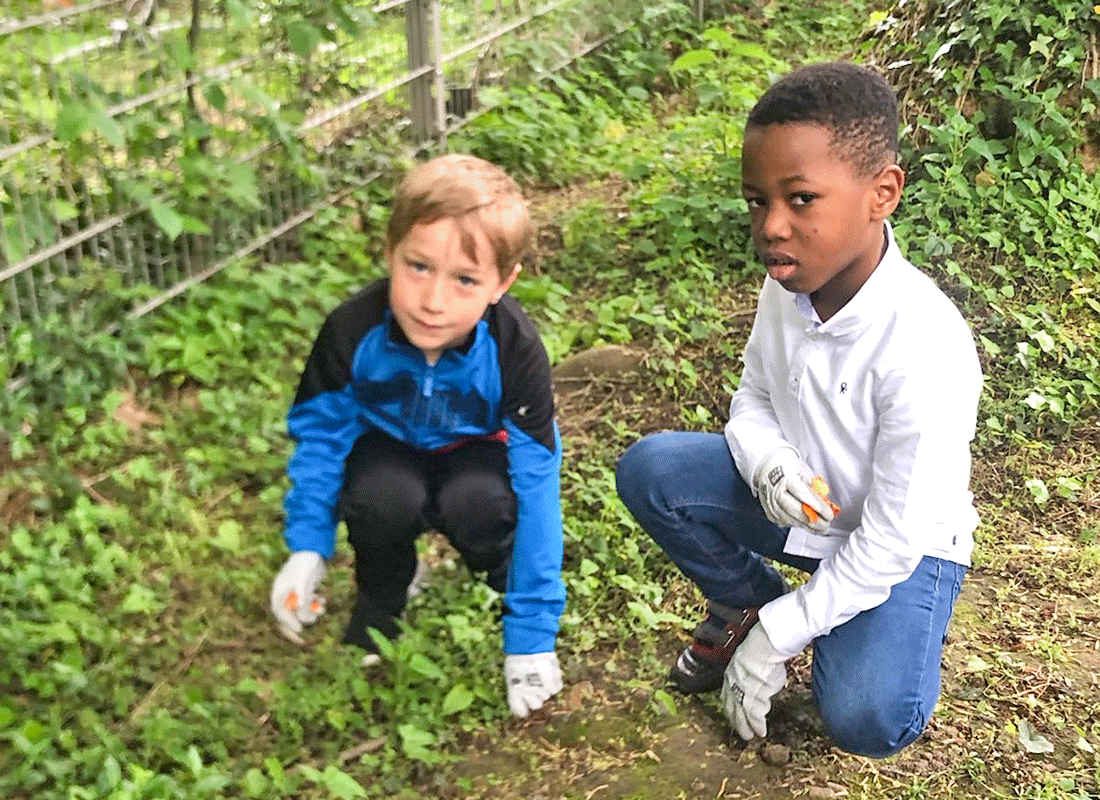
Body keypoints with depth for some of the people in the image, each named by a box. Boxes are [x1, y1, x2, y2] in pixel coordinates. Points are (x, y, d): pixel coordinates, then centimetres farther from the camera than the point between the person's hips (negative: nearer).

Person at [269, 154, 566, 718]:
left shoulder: (515, 350, -31)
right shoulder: (353, 330, -29)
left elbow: (536, 486, -27)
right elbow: (321, 433, -9)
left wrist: (531, 637, -27)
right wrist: (307, 548, -15)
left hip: (475, 451, -1)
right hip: (389, 449, 1)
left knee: (478, 502, -35)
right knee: (384, 497, -33)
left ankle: (502, 582, 1)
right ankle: (380, 599, 0)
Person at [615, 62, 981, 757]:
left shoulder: (926, 350, -33)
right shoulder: (793, 283, -15)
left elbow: (891, 543, -26)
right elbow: (754, 399, 3)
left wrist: (776, 641, -18)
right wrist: (769, 463, -22)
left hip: (902, 545, -5)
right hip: (802, 503, 5)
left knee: (868, 720, -27)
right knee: (650, 470, -17)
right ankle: (748, 602, 8)